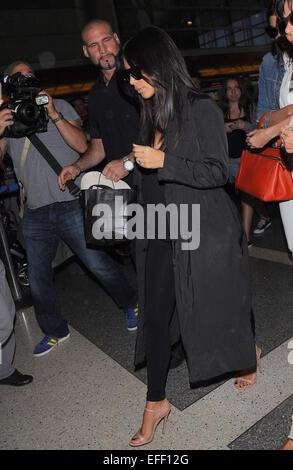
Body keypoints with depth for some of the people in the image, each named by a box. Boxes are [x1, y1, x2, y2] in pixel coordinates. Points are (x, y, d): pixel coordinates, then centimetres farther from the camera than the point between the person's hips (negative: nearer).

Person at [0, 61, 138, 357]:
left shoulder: (60, 107, 9)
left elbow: (82, 146, -6)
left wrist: (53, 115, -14)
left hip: (72, 205, -3)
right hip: (36, 214, 3)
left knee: (100, 265, -2)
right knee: (38, 282, 9)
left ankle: (130, 304, 25)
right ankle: (55, 331, 31)